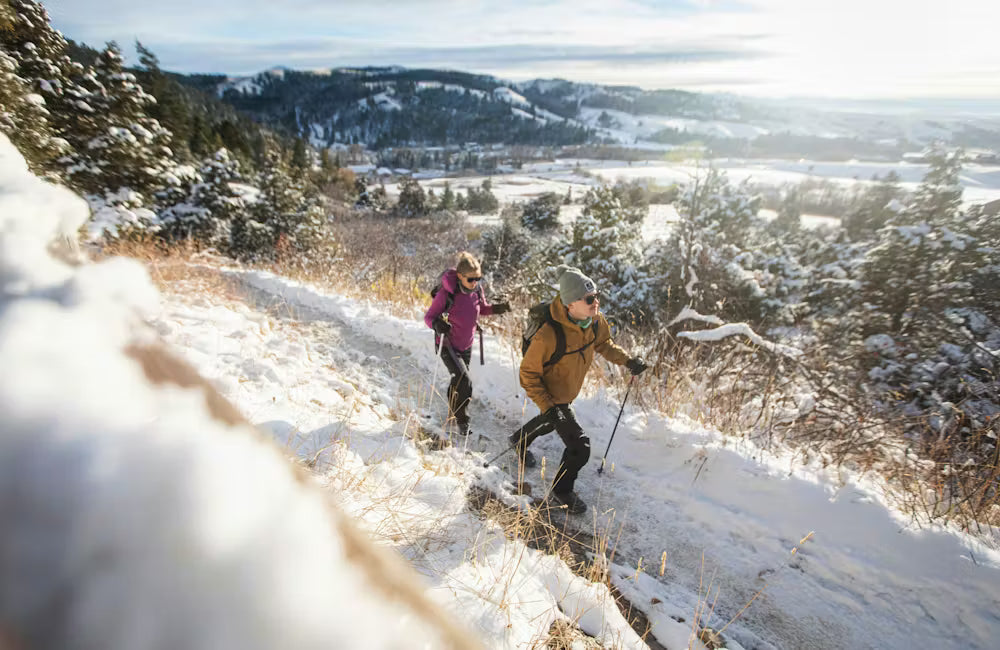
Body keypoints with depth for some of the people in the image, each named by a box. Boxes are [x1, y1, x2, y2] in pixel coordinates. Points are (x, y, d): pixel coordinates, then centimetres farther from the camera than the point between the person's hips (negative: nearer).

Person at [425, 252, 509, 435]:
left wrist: (497, 308, -10)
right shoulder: (446, 293, -25)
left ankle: (453, 413, 47)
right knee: (464, 382, -17)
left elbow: (482, 309, 9)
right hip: (447, 345, -6)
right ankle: (462, 421, 4)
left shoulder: (477, 290, -10)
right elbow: (429, 316, -17)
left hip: (467, 345, 6)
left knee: (459, 381, 22)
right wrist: (437, 324, -40)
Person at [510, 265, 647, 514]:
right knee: (579, 446, -7)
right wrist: (547, 407, -31)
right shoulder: (549, 334, -39)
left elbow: (603, 343, 6)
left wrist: (627, 360, -7)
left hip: (568, 391, 8)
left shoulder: (596, 320, -18)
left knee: (549, 424, 33)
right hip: (552, 395, -8)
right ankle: (562, 490, 23)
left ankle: (519, 441, 65)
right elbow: (528, 373, -26)